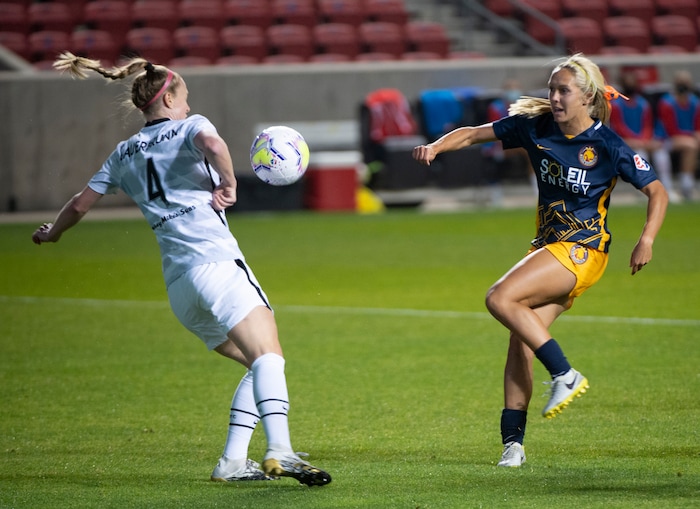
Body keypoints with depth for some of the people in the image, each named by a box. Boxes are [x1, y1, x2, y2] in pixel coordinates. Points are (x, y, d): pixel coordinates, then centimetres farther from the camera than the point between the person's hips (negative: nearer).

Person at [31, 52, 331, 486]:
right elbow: (213, 144, -18)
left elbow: (81, 204, 30)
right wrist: (229, 184, -4)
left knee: (261, 364, 14)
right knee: (268, 357, -19)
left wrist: (52, 233, 48)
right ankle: (280, 451, -41)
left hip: (177, 281, 7)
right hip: (215, 261, -7)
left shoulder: (125, 154, 24)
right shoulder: (188, 127, 8)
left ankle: (232, 462, 1)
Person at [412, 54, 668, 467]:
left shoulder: (608, 146, -12)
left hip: (583, 250, -6)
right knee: (522, 339, -2)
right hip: (549, 245, 6)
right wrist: (436, 147, -13)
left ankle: (566, 376, -13)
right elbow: (475, 134, 5)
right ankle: (513, 441, 3)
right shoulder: (537, 127, 1)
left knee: (501, 298, -23)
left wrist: (647, 240, -20)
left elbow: (657, 192, -6)